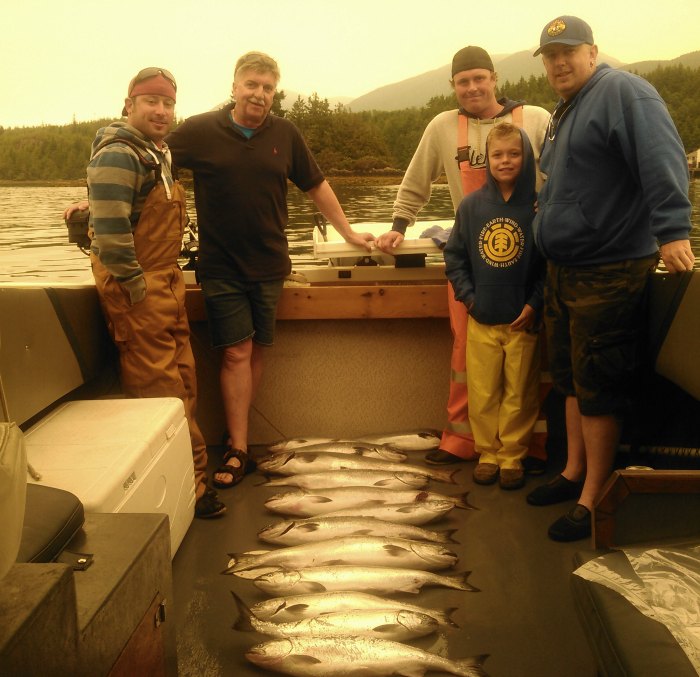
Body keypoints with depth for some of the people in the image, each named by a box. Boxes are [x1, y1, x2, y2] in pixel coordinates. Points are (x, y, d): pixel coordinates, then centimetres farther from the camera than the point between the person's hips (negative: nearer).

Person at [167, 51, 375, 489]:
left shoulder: (286, 134, 2)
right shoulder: (200, 131, -5)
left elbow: (316, 186, 11)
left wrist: (349, 233, 15)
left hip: (269, 265, 3)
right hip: (221, 267, -2)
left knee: (255, 351, 7)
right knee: (237, 353, -5)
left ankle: (235, 434, 21)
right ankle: (239, 451, 2)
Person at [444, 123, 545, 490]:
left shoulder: (538, 205, -6)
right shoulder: (471, 205, 2)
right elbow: (454, 255, 8)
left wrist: (534, 304, -10)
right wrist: (467, 295, -2)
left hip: (523, 320, -2)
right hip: (481, 320, 2)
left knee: (519, 394, 8)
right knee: (482, 394, 10)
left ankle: (512, 456, 23)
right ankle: (488, 453, 25)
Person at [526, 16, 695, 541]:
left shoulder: (622, 92, -12)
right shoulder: (565, 113, 17)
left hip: (609, 274, -10)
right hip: (564, 270, 10)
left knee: (598, 388, -2)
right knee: (572, 379, 17)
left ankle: (593, 500, 10)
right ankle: (575, 473, 32)